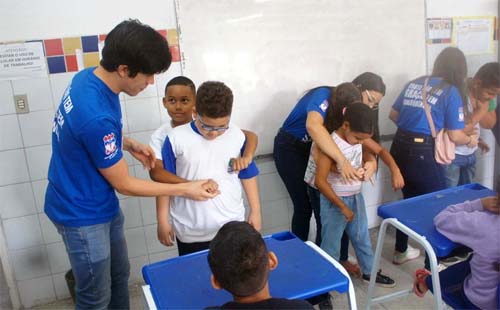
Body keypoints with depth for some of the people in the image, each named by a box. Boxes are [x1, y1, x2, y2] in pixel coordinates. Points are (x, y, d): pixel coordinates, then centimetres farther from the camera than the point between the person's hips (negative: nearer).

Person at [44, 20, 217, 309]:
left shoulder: (89, 77, -9)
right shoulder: (96, 117, -36)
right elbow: (124, 184, -22)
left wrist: (128, 144, -2)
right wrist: (185, 189, -13)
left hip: (101, 205, 9)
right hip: (82, 214, -8)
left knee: (120, 275, 25)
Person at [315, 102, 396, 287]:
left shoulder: (359, 136, -5)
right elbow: (320, 181, -26)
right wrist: (342, 206, -22)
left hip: (356, 197, 7)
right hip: (334, 201, -7)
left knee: (362, 238, 22)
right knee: (331, 244, 6)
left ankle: (369, 272, 41)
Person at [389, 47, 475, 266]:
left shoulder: (413, 83, 11)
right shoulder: (451, 92, -5)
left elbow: (393, 114, 19)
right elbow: (454, 136, -6)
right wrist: (470, 140, 14)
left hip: (399, 148, 6)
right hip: (423, 153, -6)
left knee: (409, 199, 22)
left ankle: (401, 251, 37)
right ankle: (432, 265, 18)